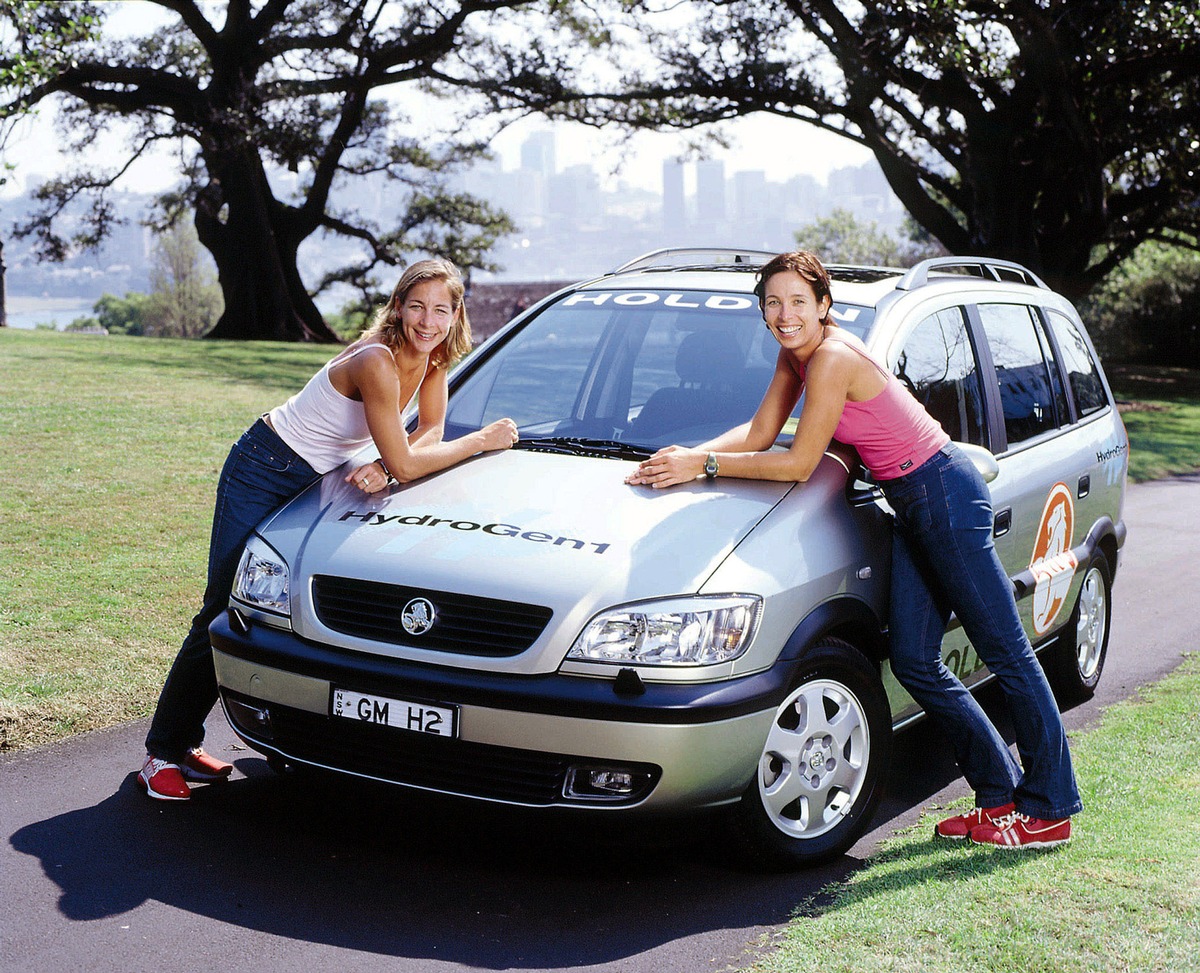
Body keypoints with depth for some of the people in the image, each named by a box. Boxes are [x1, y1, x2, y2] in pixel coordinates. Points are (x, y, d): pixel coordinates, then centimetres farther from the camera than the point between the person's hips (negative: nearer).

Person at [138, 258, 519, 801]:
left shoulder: (434, 355, -7)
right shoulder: (376, 361, -31)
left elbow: (430, 431, 0)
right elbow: (405, 464, -29)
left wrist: (382, 467, -20)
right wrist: (483, 441, -20)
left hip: (315, 483, 8)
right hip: (264, 470, -8)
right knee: (226, 610, -8)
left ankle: (183, 743, 16)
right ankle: (162, 753, 3)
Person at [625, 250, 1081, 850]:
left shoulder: (831, 358, -21)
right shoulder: (796, 354, 7)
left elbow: (799, 463, -20)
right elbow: (760, 433, 9)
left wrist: (704, 465, -16)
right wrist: (691, 455, -5)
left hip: (943, 493, -9)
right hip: (912, 504, 10)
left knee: (1006, 654, -1)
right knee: (913, 661, 7)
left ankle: (1051, 810, 8)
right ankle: (1001, 794, 19)